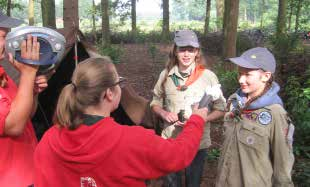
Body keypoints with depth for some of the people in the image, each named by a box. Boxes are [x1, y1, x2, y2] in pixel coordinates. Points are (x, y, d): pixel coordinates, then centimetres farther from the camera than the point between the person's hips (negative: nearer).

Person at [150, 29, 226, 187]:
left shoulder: (208, 76, -11)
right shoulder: (166, 75, -5)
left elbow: (220, 109, -4)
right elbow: (155, 103, 8)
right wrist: (163, 113, -13)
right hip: (170, 141, 1)